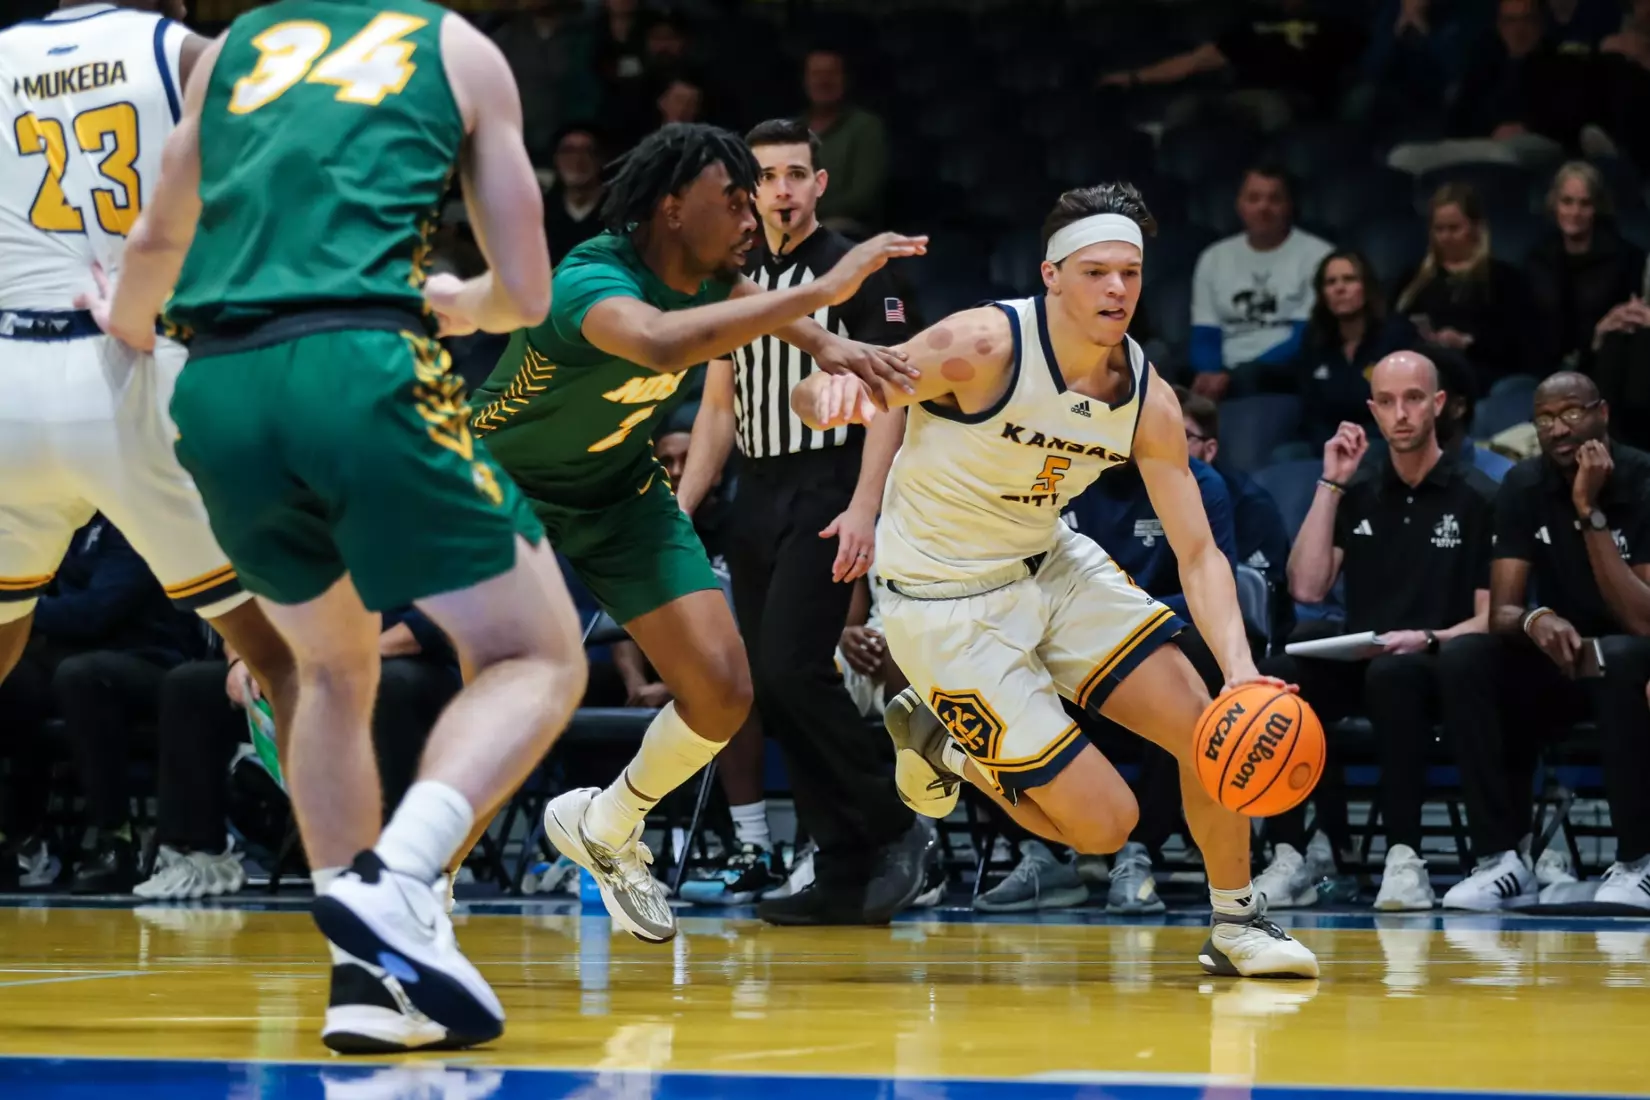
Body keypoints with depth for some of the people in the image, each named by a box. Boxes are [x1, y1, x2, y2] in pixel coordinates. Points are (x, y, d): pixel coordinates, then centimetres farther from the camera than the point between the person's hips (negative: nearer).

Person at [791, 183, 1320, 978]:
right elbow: (812, 400, -22)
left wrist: (1239, 668, -24)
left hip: (1050, 567, 6)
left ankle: (1235, 925, 17)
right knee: (1104, 823, -8)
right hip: (947, 604, -6)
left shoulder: (1148, 399, -8)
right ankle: (938, 741, 17)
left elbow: (1198, 552, -6)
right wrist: (834, 387, -48)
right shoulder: (985, 346, -24)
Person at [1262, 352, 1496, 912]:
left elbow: (1489, 619, -3)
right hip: (1355, 661, 4)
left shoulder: (1476, 498, -1)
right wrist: (1330, 484, 0)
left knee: (1393, 674, -39)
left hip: (1437, 669, -4)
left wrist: (1428, 640, -22)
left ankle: (1404, 857, -36)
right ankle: (1290, 855, -24)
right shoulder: (1358, 492, 12)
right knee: (1277, 674, -28)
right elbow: (1307, 588, 1)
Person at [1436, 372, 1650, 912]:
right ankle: (1502, 859, -23)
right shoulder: (1525, 487, -3)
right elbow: (1501, 612, -9)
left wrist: (1590, 513, -28)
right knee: (1462, 659, -24)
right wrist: (1535, 620, -34)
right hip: (1557, 662, 4)